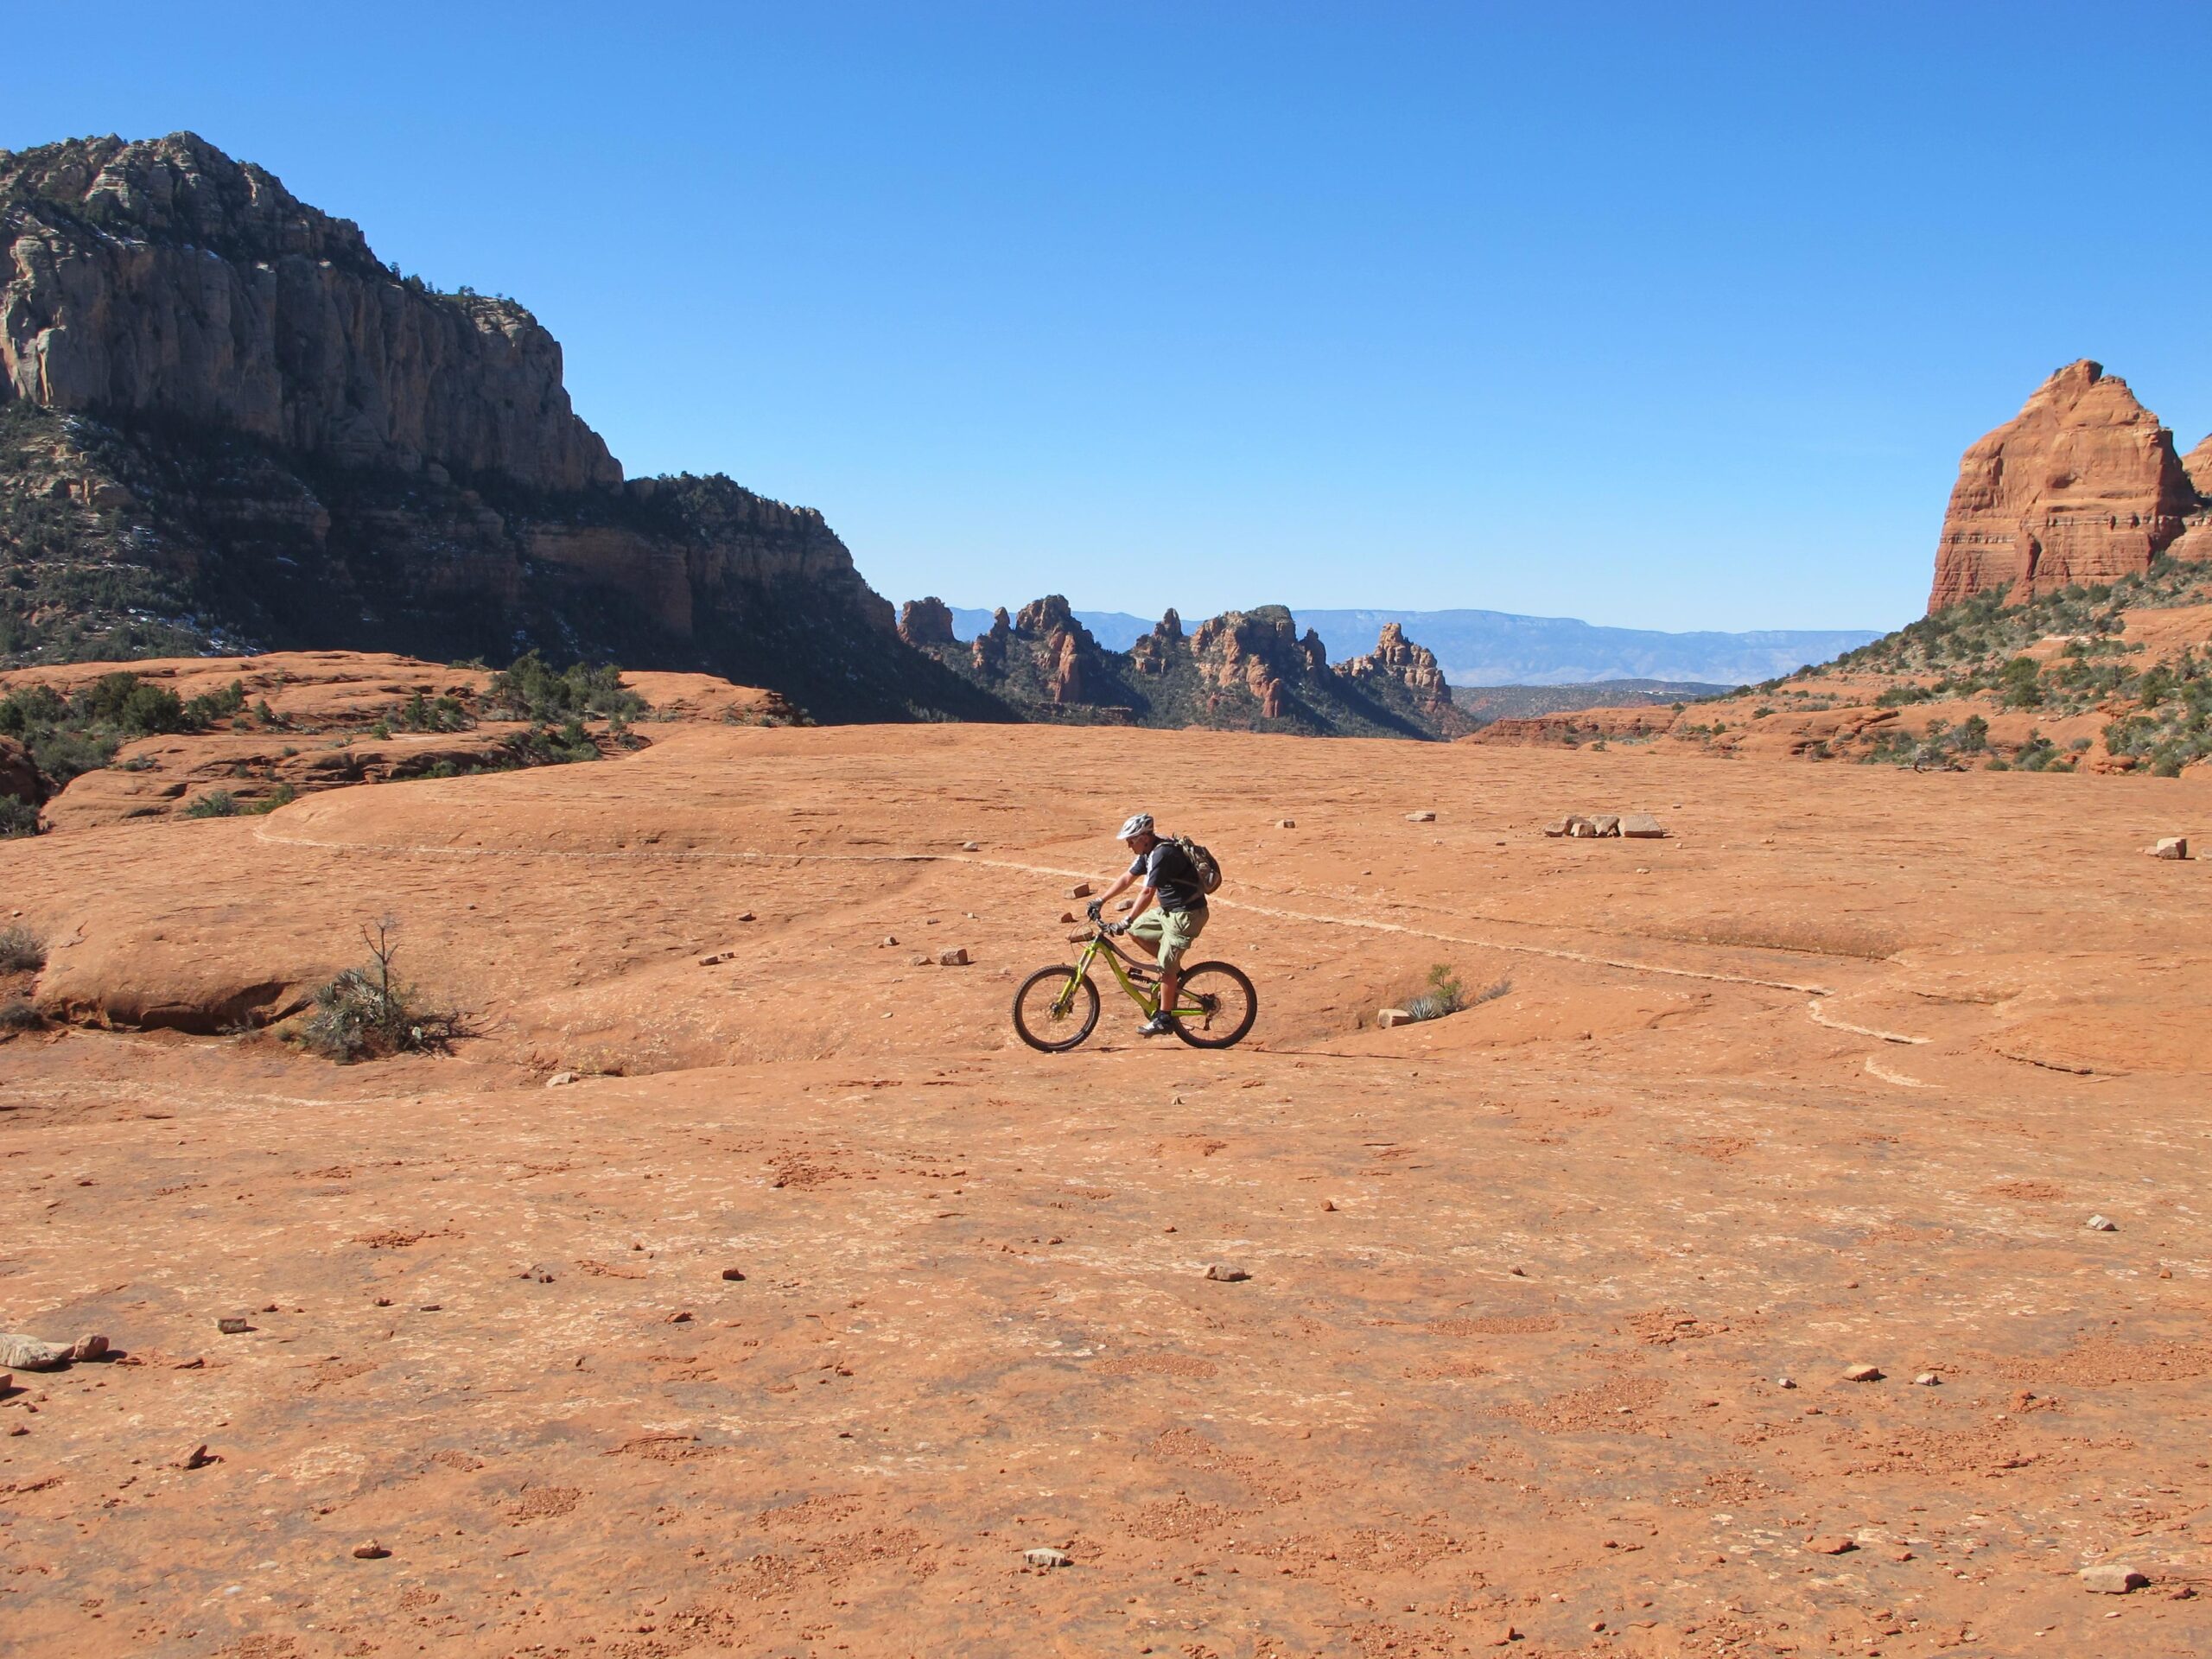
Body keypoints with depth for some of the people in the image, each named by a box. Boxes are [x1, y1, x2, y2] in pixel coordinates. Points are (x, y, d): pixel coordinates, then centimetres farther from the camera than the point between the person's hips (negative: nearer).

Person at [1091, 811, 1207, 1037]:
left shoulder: (1162, 854, -24)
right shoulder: (1149, 852, 6)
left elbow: (1147, 893, -29)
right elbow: (1127, 878, 15)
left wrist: (1125, 922, -30)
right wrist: (1101, 900, 12)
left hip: (1187, 914, -10)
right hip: (1169, 910, 10)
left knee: (1166, 967, -6)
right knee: (1135, 930, 13)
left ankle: (1163, 1020, 2)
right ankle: (1174, 971, 19)